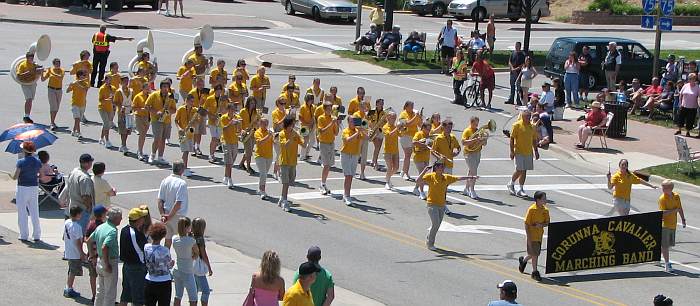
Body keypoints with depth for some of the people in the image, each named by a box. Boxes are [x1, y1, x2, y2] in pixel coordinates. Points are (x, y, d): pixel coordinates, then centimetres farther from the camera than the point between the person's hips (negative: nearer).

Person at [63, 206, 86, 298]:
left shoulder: (66, 223, 3)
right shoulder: (77, 227, -22)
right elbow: (78, 242, -21)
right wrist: (82, 254, -14)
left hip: (68, 252, 8)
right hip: (75, 254, -8)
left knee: (71, 271, 19)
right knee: (73, 272, 3)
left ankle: (68, 288, 25)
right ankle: (69, 290, 9)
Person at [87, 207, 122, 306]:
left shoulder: (100, 227, 5)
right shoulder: (112, 231, -22)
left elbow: (88, 241, 13)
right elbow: (104, 248, -32)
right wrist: (107, 265, -24)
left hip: (100, 260, 8)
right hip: (110, 262, -8)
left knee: (100, 291, 20)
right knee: (110, 294, 2)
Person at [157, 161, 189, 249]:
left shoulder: (165, 181, 1)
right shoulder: (182, 183, -18)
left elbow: (160, 200, -1)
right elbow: (178, 204, -23)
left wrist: (162, 215, -4)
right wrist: (170, 216, -17)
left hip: (166, 214, 6)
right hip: (178, 215, -6)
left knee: (167, 241, 15)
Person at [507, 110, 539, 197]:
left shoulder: (532, 126, 9)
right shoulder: (517, 125, -7)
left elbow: (534, 140, 17)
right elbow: (512, 139, -8)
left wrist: (536, 151, 13)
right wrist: (512, 151, -13)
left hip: (528, 152, 5)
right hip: (519, 152, -5)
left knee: (524, 171, 5)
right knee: (519, 170, -9)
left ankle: (520, 190, 10)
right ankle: (511, 184, 15)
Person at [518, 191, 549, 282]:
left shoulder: (545, 210, 0)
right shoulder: (531, 209, -16)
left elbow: (547, 223, 8)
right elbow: (526, 224, -13)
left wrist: (541, 225, -17)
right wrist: (528, 238, -17)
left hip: (539, 236, 6)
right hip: (532, 236, -6)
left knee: (535, 254, 15)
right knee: (534, 254, -2)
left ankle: (523, 260, 43)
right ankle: (535, 272, 10)